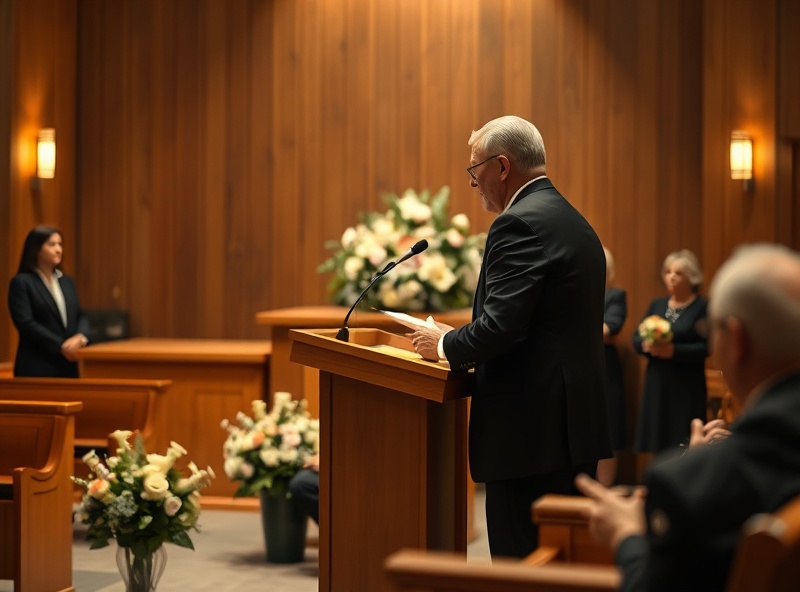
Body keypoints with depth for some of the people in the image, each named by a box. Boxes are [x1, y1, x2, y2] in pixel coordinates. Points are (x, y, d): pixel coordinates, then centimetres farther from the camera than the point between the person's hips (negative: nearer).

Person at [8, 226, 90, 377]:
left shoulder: (67, 282, 18)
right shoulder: (21, 282, -3)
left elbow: (80, 316, 15)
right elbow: (25, 323, -13)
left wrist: (81, 337, -8)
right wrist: (60, 346, -17)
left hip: (67, 365, 6)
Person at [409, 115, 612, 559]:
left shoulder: (519, 224, -13)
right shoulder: (572, 220, 17)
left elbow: (499, 327, -21)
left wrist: (445, 344, -3)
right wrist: (461, 342, 17)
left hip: (531, 433, -10)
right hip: (574, 424, 10)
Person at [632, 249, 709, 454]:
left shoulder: (703, 306, -4)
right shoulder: (657, 304, 13)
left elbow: (707, 346, -13)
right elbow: (636, 339, 11)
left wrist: (674, 350, -22)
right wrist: (647, 345, -11)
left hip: (687, 386, -5)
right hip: (656, 384, 5)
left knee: (684, 447, -8)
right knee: (658, 442, 3)